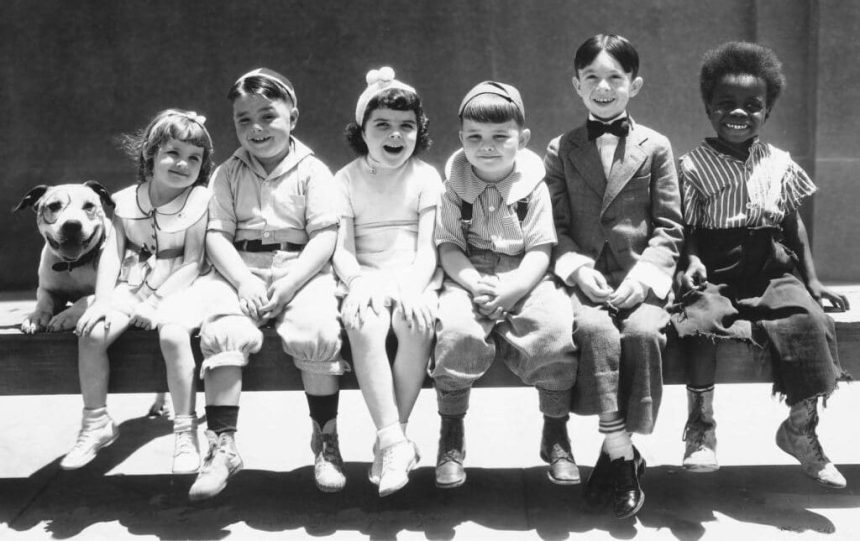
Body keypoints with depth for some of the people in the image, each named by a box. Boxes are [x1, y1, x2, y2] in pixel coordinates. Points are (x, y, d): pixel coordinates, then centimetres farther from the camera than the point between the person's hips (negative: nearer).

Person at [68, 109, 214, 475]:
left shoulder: (199, 200, -4)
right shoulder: (126, 200, 6)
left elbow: (192, 262, -8)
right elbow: (112, 253, 1)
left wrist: (157, 300, -18)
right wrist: (102, 301, -13)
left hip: (175, 290, -3)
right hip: (129, 288, 4)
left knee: (173, 336, -33)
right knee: (91, 333, -20)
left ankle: (186, 432, -19)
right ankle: (96, 423, 1)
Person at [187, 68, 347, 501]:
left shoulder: (313, 171, 5)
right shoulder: (228, 174, 12)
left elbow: (324, 236, -4)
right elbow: (217, 235, 3)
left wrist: (288, 284, -16)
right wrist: (243, 281, -14)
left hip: (302, 270, -2)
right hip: (240, 271, 2)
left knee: (317, 333, -29)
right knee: (223, 331, -27)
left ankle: (325, 440, -10)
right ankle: (222, 446, -19)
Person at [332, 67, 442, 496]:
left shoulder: (426, 177, 7)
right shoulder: (347, 179, 9)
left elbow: (427, 247, -2)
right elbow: (341, 248, 1)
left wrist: (413, 288, -21)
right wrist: (359, 281, -20)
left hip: (414, 279, 0)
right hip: (366, 280, 0)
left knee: (416, 324, -33)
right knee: (365, 325, -33)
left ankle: (391, 436, -20)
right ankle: (394, 441, -32)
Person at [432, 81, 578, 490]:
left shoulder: (533, 185, 1)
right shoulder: (455, 184, 3)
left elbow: (539, 252, -4)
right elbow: (449, 246, 0)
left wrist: (510, 288, -20)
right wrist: (474, 284, -18)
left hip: (525, 280, 0)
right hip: (468, 278, 0)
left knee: (556, 327, -28)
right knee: (455, 329, -31)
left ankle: (555, 434, -4)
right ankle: (451, 434, -8)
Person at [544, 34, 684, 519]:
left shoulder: (656, 147, 9)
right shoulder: (560, 150, 12)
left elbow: (669, 228, 5)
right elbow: (556, 227, 6)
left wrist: (642, 276, -11)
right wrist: (578, 268, -12)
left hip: (640, 276, 0)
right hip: (584, 275, 0)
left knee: (642, 332, -30)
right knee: (595, 329, -31)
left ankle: (618, 452, -16)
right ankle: (622, 453, -24)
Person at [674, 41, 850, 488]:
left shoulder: (779, 164, 10)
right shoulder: (694, 166, 1)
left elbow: (794, 225, 15)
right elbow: (687, 231, -2)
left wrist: (812, 281, 11)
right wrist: (693, 262, -22)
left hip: (772, 271, 3)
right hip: (716, 274, -2)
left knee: (809, 320, -26)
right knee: (701, 321, -33)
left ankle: (801, 429, -7)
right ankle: (700, 425, -12)